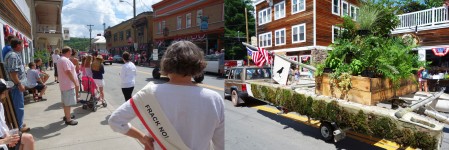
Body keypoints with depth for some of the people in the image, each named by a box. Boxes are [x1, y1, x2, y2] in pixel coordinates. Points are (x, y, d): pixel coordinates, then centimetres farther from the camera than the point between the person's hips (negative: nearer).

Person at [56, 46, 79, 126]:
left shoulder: (60, 60, 15)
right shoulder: (65, 60, -19)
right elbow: (69, 72, -26)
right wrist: (75, 83, -23)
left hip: (63, 84, 11)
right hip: (68, 85, -11)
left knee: (65, 102, 19)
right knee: (68, 102, -4)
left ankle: (66, 116, 32)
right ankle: (68, 119, 2)